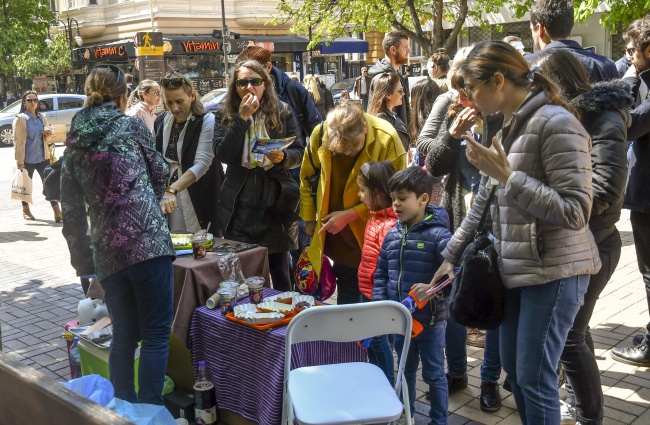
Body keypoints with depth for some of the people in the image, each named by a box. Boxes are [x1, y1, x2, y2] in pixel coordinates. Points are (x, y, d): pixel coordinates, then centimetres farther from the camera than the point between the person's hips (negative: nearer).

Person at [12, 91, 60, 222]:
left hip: (43, 157, 4)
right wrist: (19, 161, -17)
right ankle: (26, 210, 27)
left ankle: (57, 211, -2)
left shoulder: (42, 117, 9)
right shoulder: (20, 119, -8)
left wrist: (48, 135, -5)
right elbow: (17, 141, -12)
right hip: (27, 159, -4)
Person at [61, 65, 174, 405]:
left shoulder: (74, 143, 14)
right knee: (156, 335, 0)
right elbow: (160, 172, 16)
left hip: (106, 252, 5)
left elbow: (72, 210, 15)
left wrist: (83, 260, 21)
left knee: (124, 336, 17)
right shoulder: (131, 126, 3)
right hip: (147, 239, -5)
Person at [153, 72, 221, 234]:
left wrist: (172, 190, -33)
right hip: (169, 196, 4)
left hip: (200, 199, -4)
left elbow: (202, 163, -22)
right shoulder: (160, 122, 6)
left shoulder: (206, 121, -11)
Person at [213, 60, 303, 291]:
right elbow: (223, 154, -11)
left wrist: (283, 157, -18)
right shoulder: (225, 114, 3)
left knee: (280, 271, 10)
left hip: (275, 201, 0)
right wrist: (242, 118, -15)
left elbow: (299, 153, 3)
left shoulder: (282, 111, 3)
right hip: (240, 205, 0)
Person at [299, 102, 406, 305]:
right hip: (336, 233, 3)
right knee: (346, 295, 18)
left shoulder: (387, 139, -22)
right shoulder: (320, 134, -12)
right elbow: (307, 176, 6)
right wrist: (309, 218, 11)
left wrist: (350, 215, -18)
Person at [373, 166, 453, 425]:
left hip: (430, 321, -5)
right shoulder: (392, 235, 2)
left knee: (433, 374, 12)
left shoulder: (438, 234, -16)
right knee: (406, 371, 23)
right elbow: (381, 274, 7)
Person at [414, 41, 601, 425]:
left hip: (553, 271, -8)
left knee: (534, 378, -1)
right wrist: (451, 255, 18)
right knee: (513, 367, 16)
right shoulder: (509, 126, 11)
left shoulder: (556, 123, -16)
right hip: (516, 268, 9)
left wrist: (507, 176, -24)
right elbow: (484, 203, 17)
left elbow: (575, 212, -23)